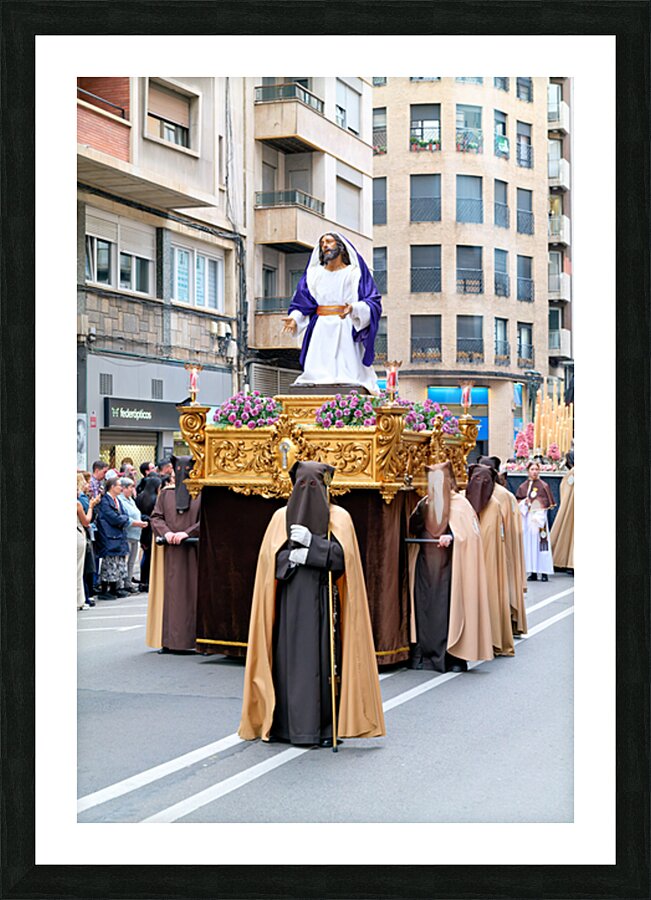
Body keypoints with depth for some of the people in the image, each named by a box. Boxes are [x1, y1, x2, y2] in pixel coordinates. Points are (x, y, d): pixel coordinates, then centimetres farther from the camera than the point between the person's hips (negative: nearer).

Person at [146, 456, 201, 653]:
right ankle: (169, 640, 0)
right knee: (170, 593, -1)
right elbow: (156, 517, 7)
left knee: (192, 591, -4)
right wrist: (166, 532, -11)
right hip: (170, 552, 2)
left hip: (193, 550, -2)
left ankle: (191, 639, -1)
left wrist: (186, 533, -15)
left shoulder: (201, 493, 5)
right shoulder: (166, 494, 13)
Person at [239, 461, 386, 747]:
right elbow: (268, 557, 3)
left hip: (323, 602, -2)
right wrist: (293, 556, -15)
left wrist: (311, 541, -15)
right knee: (287, 658, -1)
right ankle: (284, 724, 4)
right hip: (289, 602, 2)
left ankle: (325, 728, 0)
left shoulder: (338, 517, 6)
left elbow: (344, 556, -7)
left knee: (322, 659, -5)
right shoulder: (282, 516, 11)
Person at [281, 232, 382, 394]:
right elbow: (302, 303, 15)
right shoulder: (314, 274, 17)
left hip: (347, 331, -2)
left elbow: (373, 302, -1)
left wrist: (354, 309, -20)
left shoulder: (355, 273, 8)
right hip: (321, 331, 3)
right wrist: (294, 318, -6)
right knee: (317, 378, -10)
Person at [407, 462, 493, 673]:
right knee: (424, 607, 3)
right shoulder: (425, 503, 12)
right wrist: (421, 510, -7)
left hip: (448, 566, -5)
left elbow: (469, 531, -10)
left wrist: (452, 537, -27)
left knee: (449, 609, -6)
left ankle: (453, 658, -1)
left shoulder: (459, 504, -2)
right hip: (426, 565, 5)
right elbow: (412, 528, 9)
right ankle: (422, 654, 8)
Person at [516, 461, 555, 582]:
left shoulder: (543, 486, 1)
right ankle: (533, 572, 6)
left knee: (541, 543, -7)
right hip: (526, 517, 4)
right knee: (529, 544, 2)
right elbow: (518, 502, 12)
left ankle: (544, 572, -6)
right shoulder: (523, 487, 11)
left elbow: (548, 503, -2)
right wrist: (524, 503, -7)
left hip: (539, 517, -4)